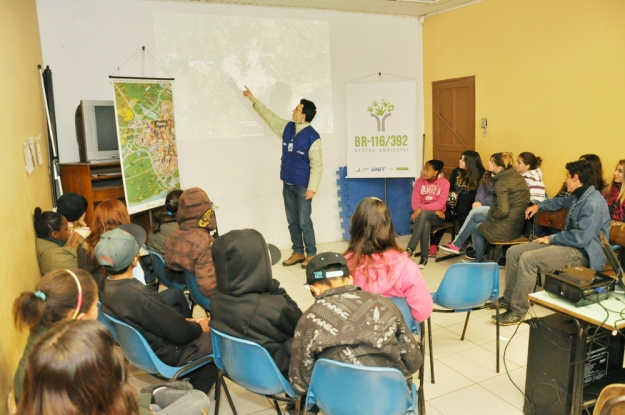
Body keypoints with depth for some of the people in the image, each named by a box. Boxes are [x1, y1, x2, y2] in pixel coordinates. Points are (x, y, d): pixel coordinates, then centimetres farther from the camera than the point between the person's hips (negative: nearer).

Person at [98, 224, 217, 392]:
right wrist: (200, 327, -6)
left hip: (137, 344, 8)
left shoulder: (106, 287, -10)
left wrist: (184, 322, 3)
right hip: (163, 354, -8)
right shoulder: (141, 297, -37)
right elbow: (180, 332, -25)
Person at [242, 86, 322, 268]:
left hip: (303, 186, -7)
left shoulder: (312, 137, -16)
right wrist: (253, 100, 21)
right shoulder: (287, 128, 4)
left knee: (304, 222, -2)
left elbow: (317, 165, -16)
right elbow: (270, 117, 19)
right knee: (292, 221, 12)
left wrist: (312, 188, -19)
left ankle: (311, 254, 13)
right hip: (287, 185, 7)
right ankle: (298, 253, 24)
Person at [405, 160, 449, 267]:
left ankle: (410, 249, -37)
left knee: (423, 214, -36)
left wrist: (422, 208, -25)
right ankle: (424, 257, -28)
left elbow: (440, 204, -15)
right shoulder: (419, 181, 2)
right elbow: (415, 203, -6)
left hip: (437, 217, -1)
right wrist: (434, 210, -17)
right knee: (426, 224, -35)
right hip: (422, 215, 2)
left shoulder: (444, 183, -4)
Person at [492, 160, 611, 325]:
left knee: (528, 259, -29)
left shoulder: (593, 204, -21)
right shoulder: (579, 196, 11)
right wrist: (539, 206, 24)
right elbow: (561, 202, 36)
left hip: (582, 252, -10)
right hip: (570, 243, 11)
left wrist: (551, 239, -16)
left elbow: (580, 238, -29)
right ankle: (508, 298, 9)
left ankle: (517, 311, -20)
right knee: (514, 252, 2)